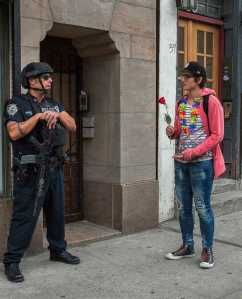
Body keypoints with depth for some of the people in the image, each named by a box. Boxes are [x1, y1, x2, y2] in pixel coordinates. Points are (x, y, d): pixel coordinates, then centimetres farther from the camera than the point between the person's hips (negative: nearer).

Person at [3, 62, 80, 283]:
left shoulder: (54, 104, 13)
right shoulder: (17, 104, -5)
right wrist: (39, 116, -19)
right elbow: (14, 133, -19)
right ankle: (12, 261, 8)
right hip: (30, 171, -6)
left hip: (55, 168, 6)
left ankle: (58, 250, 32)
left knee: (57, 212, 15)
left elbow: (73, 127, 5)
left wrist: (57, 114, -12)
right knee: (24, 216, -3)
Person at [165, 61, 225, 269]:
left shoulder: (210, 102, -7)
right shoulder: (181, 103, 12)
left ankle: (207, 250, 12)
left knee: (202, 207, -1)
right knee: (183, 206, 11)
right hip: (181, 161, 6)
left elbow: (217, 135, -11)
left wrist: (193, 152, -19)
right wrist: (172, 132, -1)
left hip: (201, 161, -6)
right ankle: (187, 246, 25)